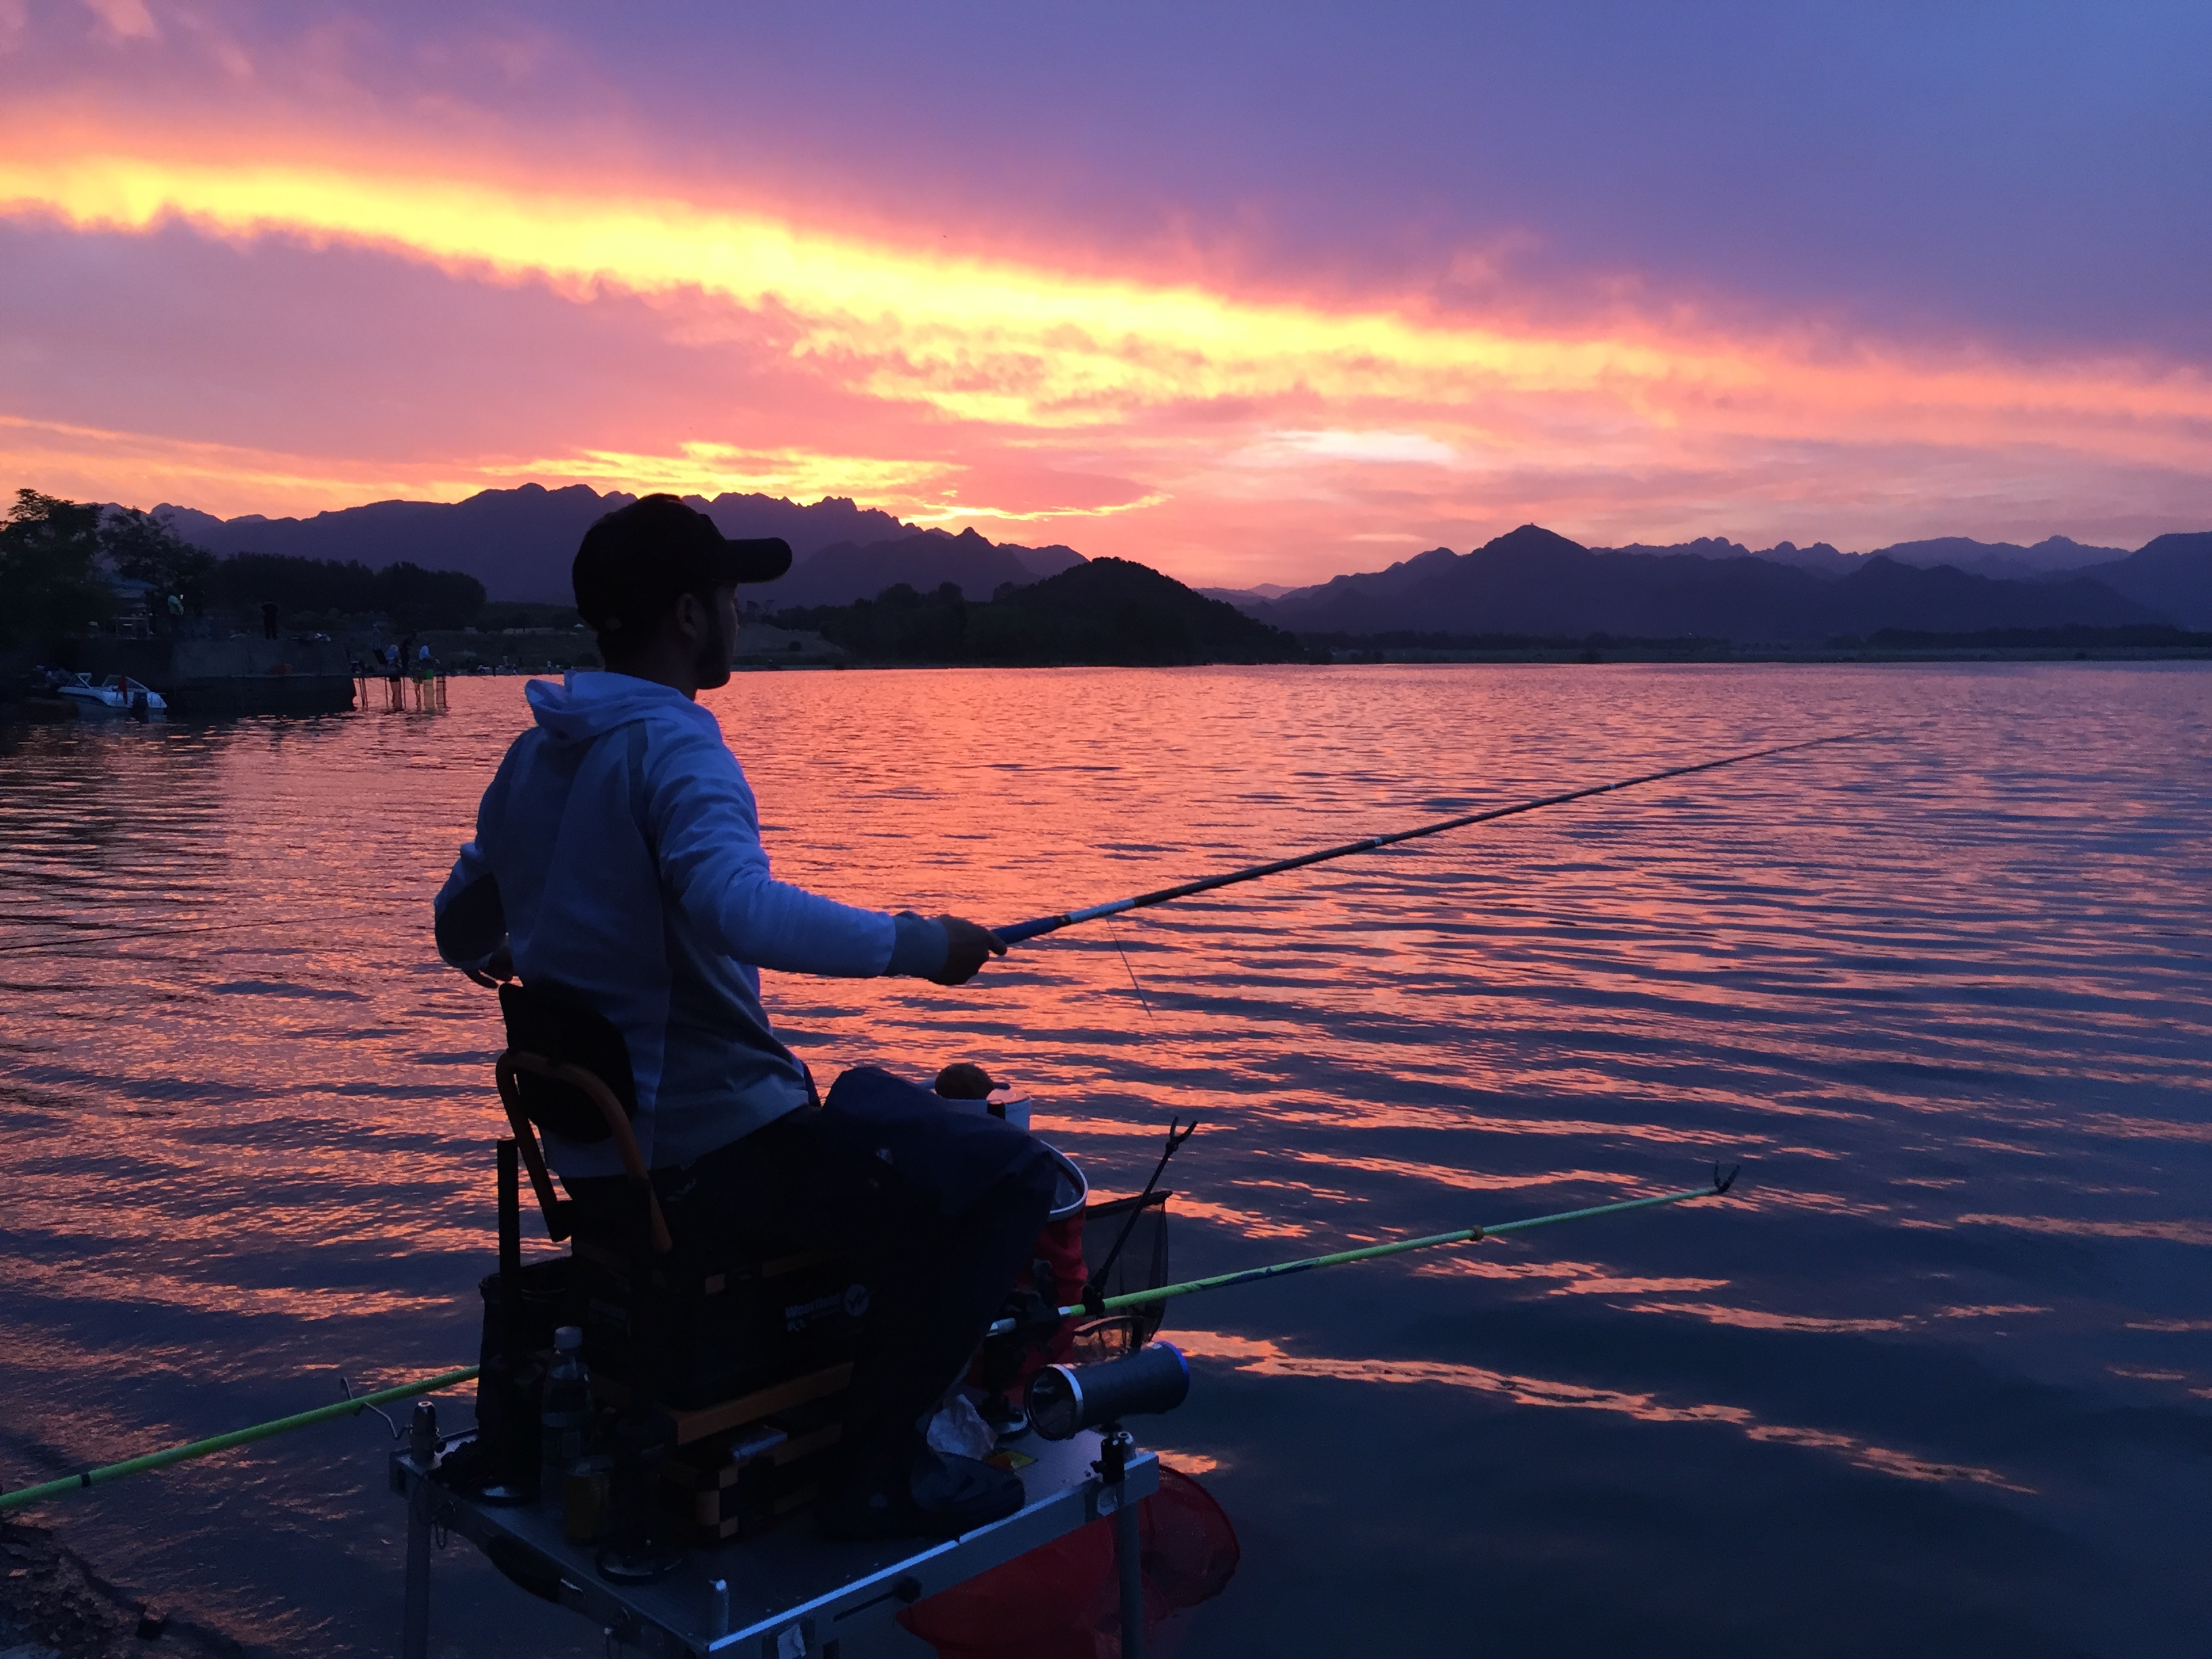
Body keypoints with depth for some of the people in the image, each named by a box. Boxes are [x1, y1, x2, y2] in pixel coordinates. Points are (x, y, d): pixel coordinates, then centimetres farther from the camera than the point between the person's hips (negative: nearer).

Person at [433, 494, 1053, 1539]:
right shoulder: (670, 742, -17)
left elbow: (463, 931, 21)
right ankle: (876, 1472, 0)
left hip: (594, 1163, 9)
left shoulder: (535, 753, 9)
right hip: (708, 1162, -9)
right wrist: (917, 945, -24)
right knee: (1008, 1173, -3)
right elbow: (739, 907, -36)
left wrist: (516, 955, 44)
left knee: (882, 1109, 29)